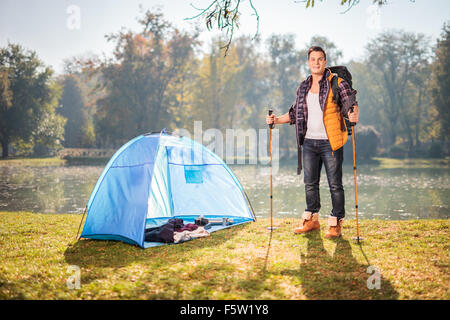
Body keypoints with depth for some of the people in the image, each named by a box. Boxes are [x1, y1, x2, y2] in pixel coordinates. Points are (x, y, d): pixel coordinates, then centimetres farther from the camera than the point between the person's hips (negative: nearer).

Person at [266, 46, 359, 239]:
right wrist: (276, 120, 11)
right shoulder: (303, 87, 14)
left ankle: (336, 224, 8)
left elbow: (350, 102, -11)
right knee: (310, 183, 11)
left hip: (330, 142, -5)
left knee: (335, 184, -1)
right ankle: (311, 220, 24)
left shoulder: (337, 82, -3)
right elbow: (295, 114, 22)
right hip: (309, 142, 6)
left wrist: (354, 114, -32)